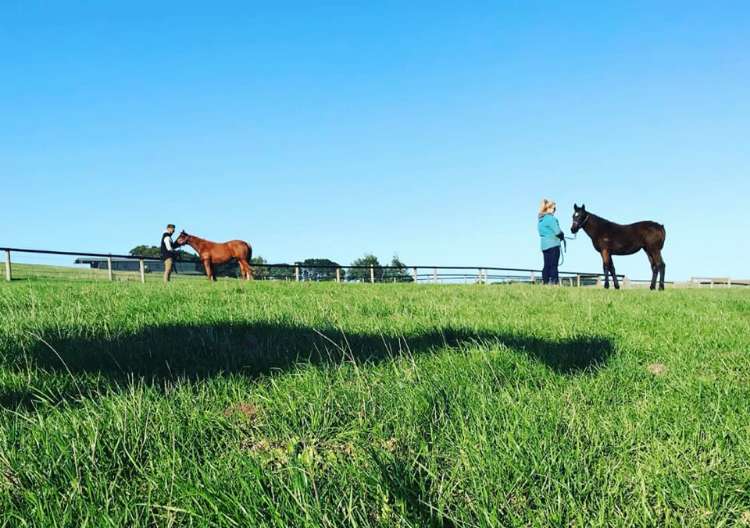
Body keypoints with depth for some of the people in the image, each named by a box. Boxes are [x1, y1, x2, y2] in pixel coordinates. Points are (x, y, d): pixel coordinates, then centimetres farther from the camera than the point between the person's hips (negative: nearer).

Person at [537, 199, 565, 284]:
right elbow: (557, 232, -16)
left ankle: (545, 282, 10)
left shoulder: (541, 219, 13)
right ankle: (553, 282, -8)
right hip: (553, 244, -8)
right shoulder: (551, 218, -12)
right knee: (553, 265, -6)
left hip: (544, 245, 8)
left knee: (547, 265, 10)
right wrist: (562, 237, 6)